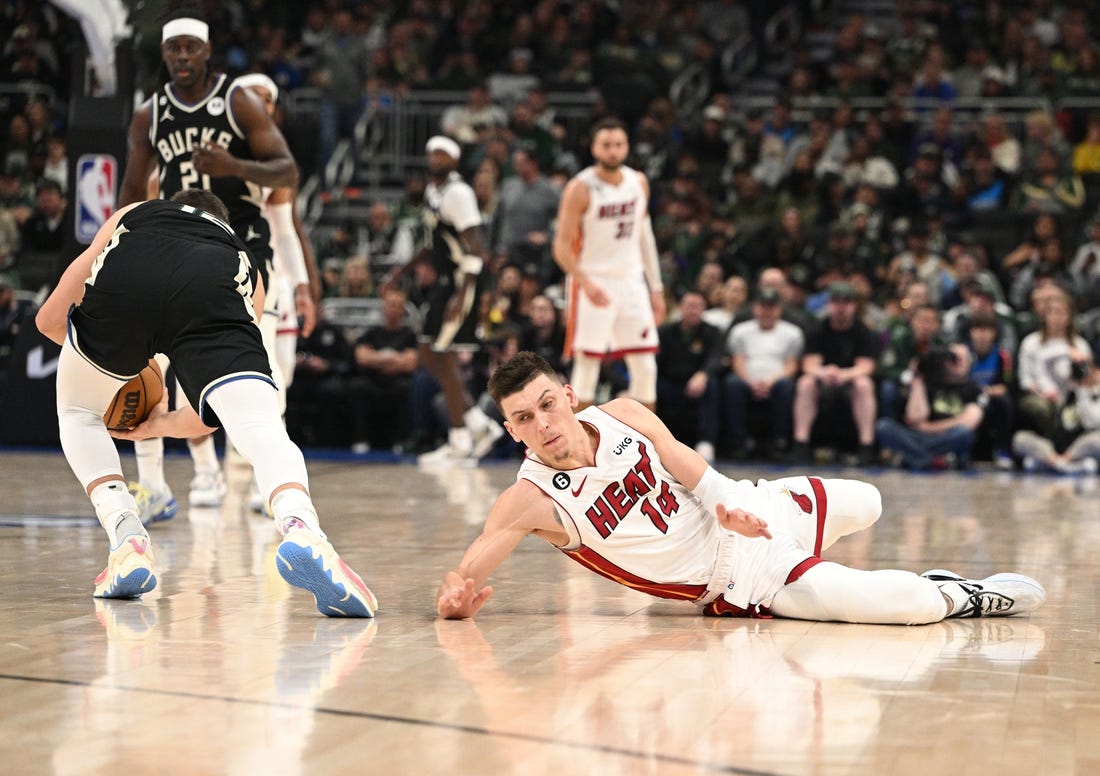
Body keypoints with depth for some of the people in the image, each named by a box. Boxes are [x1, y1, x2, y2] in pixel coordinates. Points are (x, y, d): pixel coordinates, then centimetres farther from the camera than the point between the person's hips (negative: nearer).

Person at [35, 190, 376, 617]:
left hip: (123, 281, 1)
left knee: (78, 414, 27)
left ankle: (128, 542, 8)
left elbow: (49, 318, 40)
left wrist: (114, 354, 59)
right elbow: (211, 417, 39)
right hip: (214, 296, 0)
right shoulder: (245, 266, 41)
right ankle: (303, 530, -46)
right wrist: (156, 425, 59)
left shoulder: (131, 214, 43)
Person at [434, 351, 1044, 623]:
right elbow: (463, 576, -21)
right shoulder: (529, 500, -22)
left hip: (742, 516, 5)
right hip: (732, 582, -5)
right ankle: (962, 597, 13)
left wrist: (728, 505, -18)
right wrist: (454, 597, -43)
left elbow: (693, 469, 0)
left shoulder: (621, 416, -11)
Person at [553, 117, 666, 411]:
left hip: (631, 281, 5)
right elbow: (562, 246, -14)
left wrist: (656, 288, 12)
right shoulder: (581, 188, -12)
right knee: (587, 367, -4)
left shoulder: (639, 182, 5)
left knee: (645, 367, 4)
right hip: (593, 284, -5)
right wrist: (587, 283, -29)